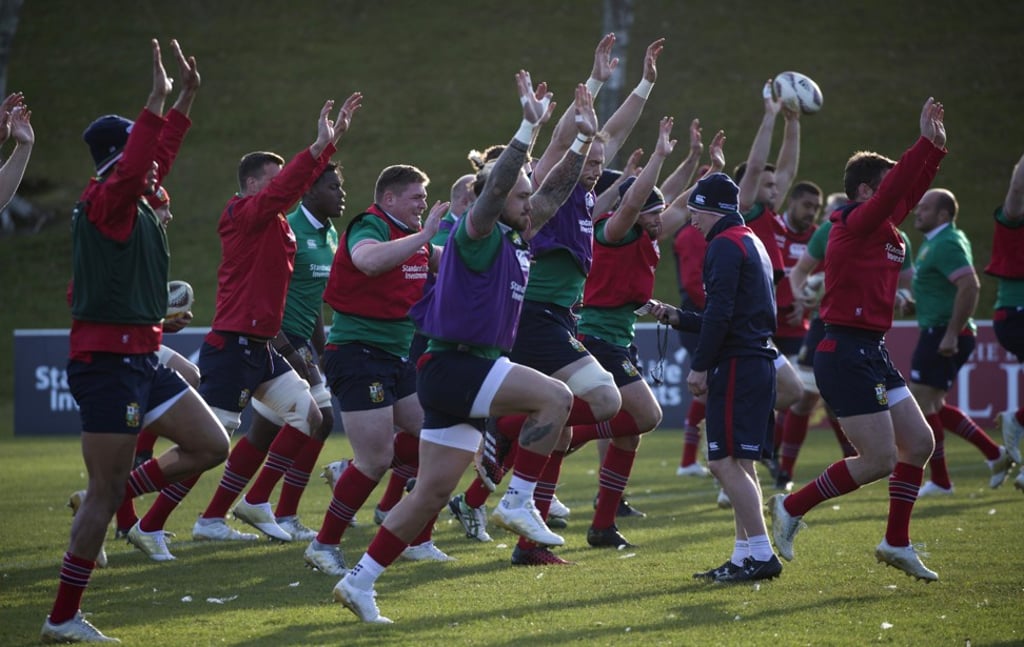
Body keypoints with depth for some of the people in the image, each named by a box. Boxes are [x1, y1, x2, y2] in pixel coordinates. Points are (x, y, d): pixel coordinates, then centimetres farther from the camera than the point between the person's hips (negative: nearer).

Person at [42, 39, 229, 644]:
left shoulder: (133, 203, 13)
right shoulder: (104, 202, -13)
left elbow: (157, 159, 31)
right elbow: (133, 171, -35)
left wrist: (186, 99, 31)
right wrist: (158, 100, -34)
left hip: (141, 357, 9)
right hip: (109, 361, -9)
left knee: (212, 446, 10)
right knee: (106, 492, -5)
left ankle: (107, 505, 18)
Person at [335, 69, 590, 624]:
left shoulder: (514, 239, 14)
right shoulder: (477, 234, -9)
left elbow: (555, 191, 21)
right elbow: (495, 186, -26)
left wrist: (583, 141, 14)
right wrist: (529, 128, -31)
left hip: (471, 371, 9)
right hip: (452, 366, -9)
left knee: (432, 493, 7)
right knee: (555, 397, -21)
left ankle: (360, 580, 10)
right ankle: (518, 500, -12)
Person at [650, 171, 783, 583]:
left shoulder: (725, 245, -10)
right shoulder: (752, 242, 21)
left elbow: (720, 313, -19)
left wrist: (700, 365, -15)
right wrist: (677, 318, 27)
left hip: (737, 364, -10)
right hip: (757, 360, 10)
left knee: (725, 462, -11)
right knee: (739, 463, 12)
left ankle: (761, 554, -14)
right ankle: (746, 556, 13)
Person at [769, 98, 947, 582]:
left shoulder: (879, 226, 13)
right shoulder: (855, 224, -12)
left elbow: (910, 190, 22)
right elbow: (894, 190, -26)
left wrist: (935, 148, 10)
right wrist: (926, 142, -26)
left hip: (871, 352, 10)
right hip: (846, 355, -10)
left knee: (919, 443, 10)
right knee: (879, 460, -10)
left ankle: (897, 543, 18)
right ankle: (792, 508, 3)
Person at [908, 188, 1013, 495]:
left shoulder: (946, 244, -17)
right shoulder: (935, 241, 15)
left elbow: (970, 286, -28)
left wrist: (951, 334, -28)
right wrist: (915, 303, 17)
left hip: (943, 334, -11)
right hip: (938, 333, 11)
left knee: (922, 404, -6)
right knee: (933, 406, 15)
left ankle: (939, 481, 1)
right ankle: (995, 455, 17)